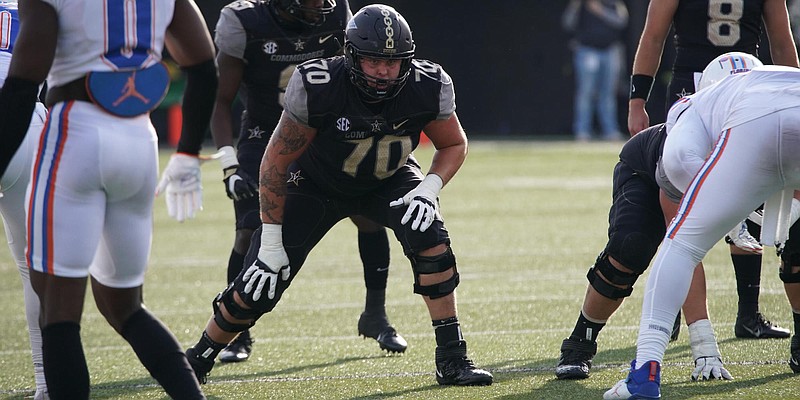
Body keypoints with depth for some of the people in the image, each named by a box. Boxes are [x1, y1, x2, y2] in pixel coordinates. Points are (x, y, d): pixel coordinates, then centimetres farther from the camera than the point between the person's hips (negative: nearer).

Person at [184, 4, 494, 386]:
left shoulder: (427, 88, -26)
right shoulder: (317, 87, -34)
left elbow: (454, 144, -6)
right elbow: (277, 161, -22)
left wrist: (429, 188, -27)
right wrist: (271, 242, -18)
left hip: (388, 180, 2)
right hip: (316, 183, -2)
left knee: (430, 238, -27)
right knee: (259, 287, -5)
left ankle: (452, 358, -14)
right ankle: (197, 360, 21)